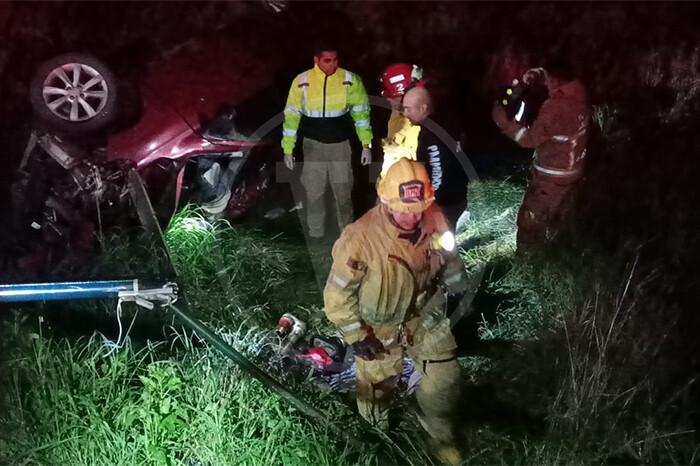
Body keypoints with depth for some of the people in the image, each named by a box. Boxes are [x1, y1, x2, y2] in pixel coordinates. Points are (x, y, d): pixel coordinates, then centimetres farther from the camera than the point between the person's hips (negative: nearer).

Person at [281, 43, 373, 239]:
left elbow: (361, 112, 0)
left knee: (343, 192, 7)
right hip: (313, 144, 0)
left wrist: (366, 145, -1)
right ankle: (315, 234, 22)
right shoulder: (301, 82, -9)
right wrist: (288, 149, 0)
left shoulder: (350, 81, -9)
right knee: (313, 192, 7)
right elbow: (291, 116, -1)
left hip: (340, 144, 0)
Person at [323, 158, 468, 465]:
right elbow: (338, 292, -22)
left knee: (445, 379, 11)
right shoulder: (360, 239, -35)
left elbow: (448, 258, 3)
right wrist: (356, 336, -18)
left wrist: (461, 291, 13)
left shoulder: (434, 219, -20)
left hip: (425, 315, 3)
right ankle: (377, 435, 51)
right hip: (379, 326, -3)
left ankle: (440, 435, 41)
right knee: (377, 385, 17)